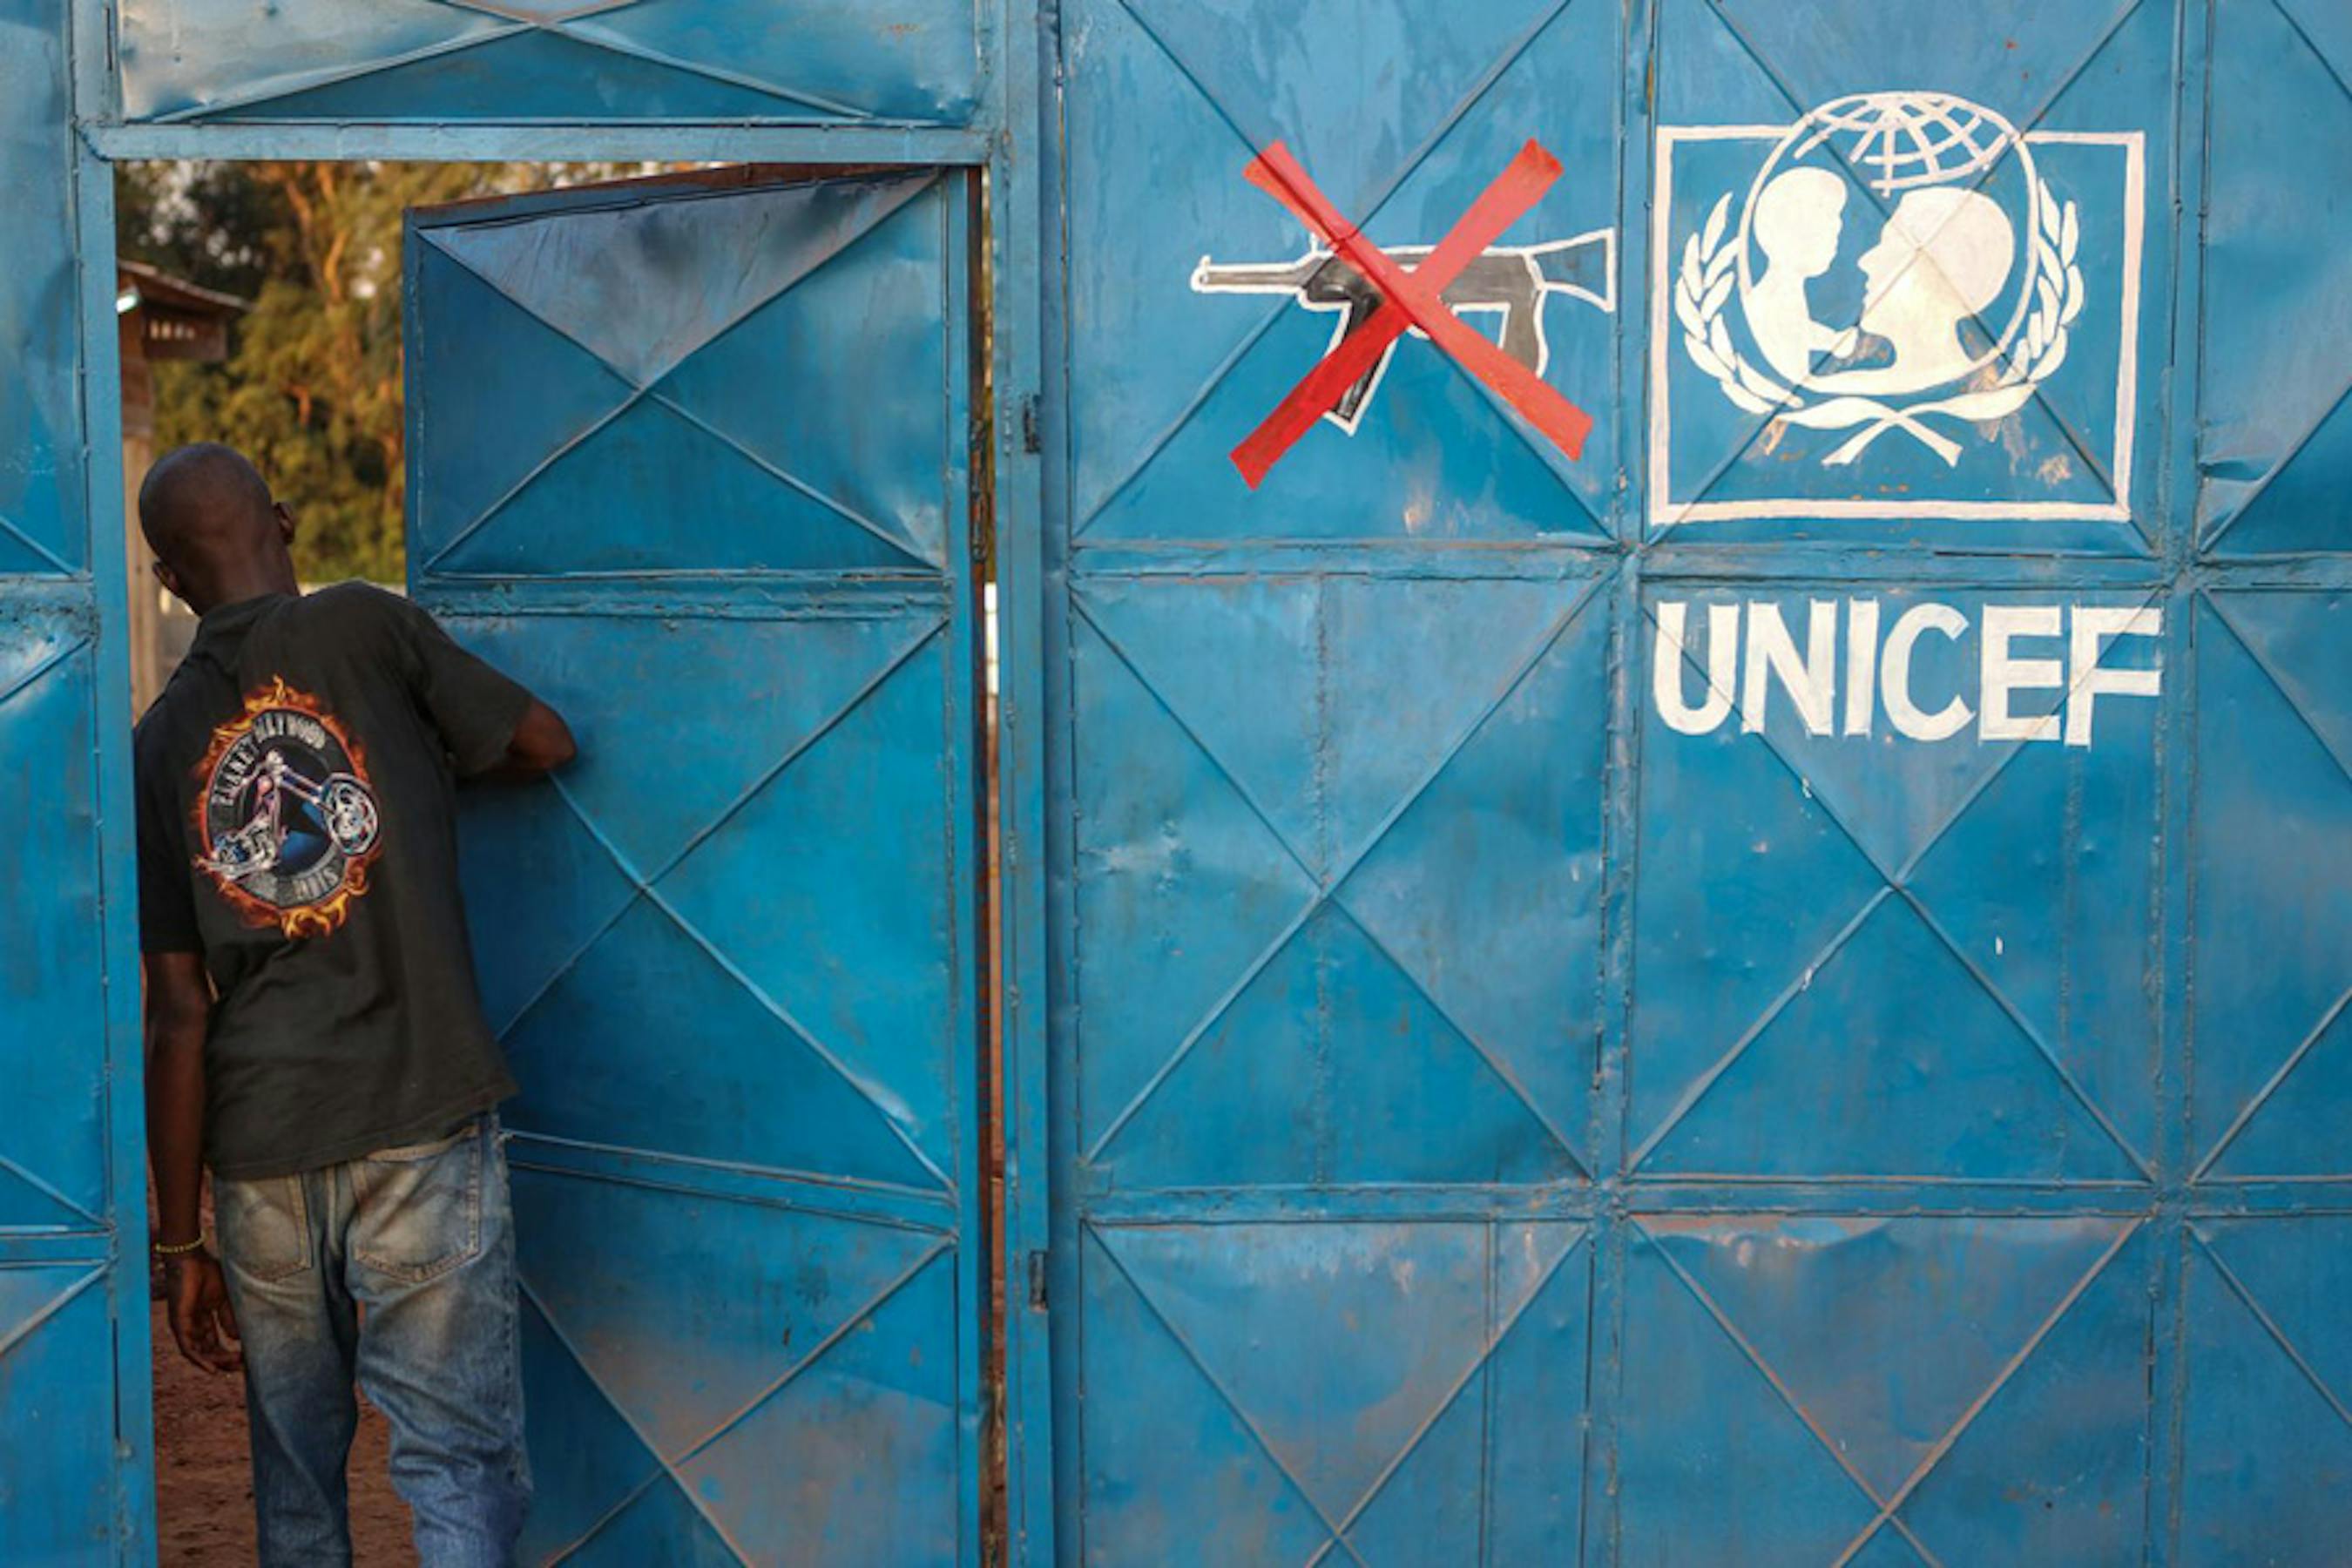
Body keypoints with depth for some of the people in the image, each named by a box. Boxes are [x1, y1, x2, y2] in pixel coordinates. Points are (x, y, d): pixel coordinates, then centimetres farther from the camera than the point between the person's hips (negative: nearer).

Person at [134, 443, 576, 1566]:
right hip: (423, 1128, -3)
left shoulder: (160, 746, 6)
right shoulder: (365, 628, -3)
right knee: (460, 1456, -2)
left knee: (295, 1469, 17)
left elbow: (177, 1018, 3)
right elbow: (543, 743, 5)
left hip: (259, 1149, 4)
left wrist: (179, 1241, 7)